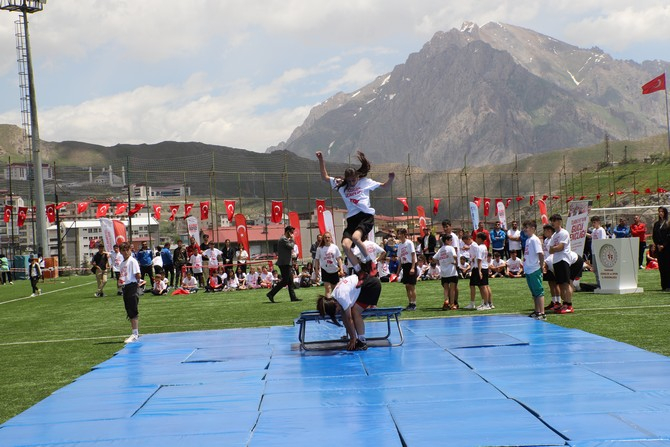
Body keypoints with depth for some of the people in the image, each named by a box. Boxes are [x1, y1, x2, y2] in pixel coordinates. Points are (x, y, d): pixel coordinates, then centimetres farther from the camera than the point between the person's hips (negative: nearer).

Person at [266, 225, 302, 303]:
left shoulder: (285, 239, 19)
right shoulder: (284, 239, -14)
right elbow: (291, 246, -21)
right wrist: (292, 239, -7)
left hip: (286, 263, 11)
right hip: (284, 263, -11)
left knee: (290, 280, 10)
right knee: (285, 281, -9)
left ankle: (293, 297, 11)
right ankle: (271, 294, -7)